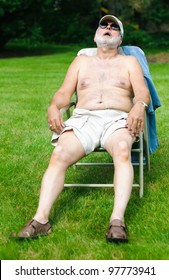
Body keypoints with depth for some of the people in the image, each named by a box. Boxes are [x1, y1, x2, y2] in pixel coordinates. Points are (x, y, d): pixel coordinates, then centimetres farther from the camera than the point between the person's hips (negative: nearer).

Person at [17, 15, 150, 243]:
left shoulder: (129, 62, 23)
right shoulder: (81, 61, 28)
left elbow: (143, 92, 6)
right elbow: (64, 92, 15)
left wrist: (139, 105, -19)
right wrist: (53, 107, -9)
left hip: (117, 120, -1)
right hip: (82, 120, 2)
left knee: (122, 150, -38)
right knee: (59, 154, -30)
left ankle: (118, 219, -47)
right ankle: (41, 219, -38)